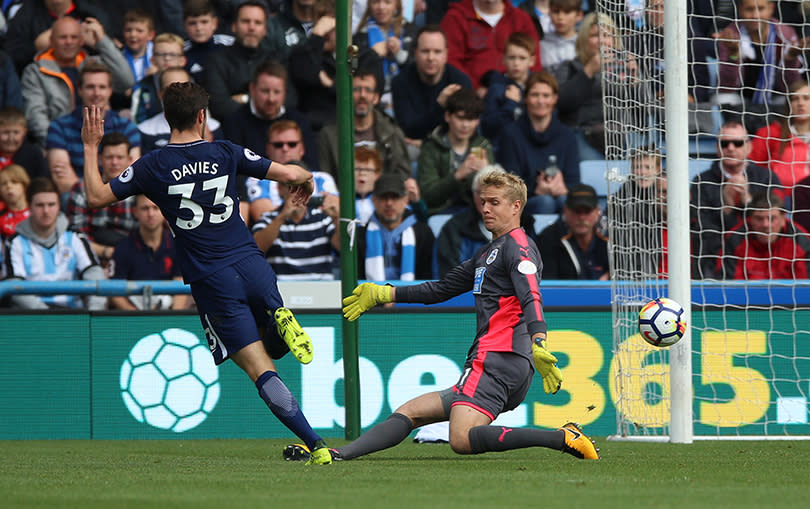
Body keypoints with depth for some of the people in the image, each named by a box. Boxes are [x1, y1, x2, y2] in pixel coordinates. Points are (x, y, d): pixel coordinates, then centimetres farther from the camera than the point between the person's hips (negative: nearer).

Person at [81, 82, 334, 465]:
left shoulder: (153, 167, -3)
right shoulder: (224, 153, 3)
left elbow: (97, 197, 3)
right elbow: (290, 174, 4)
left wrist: (90, 147, 14)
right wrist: (306, 181, 27)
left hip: (211, 282, -2)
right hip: (251, 263, 2)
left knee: (260, 369, -3)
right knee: (274, 347, 25)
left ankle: (317, 445, -16)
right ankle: (281, 320, -11)